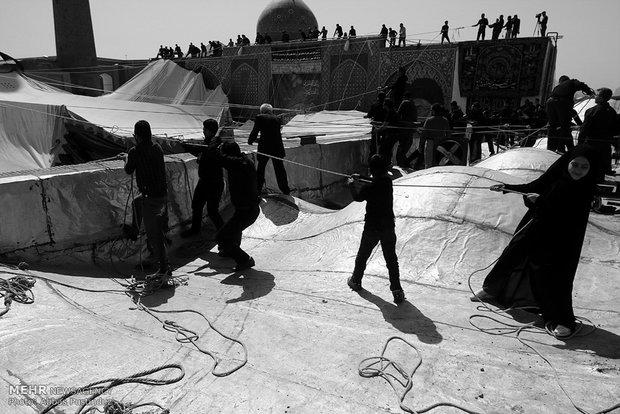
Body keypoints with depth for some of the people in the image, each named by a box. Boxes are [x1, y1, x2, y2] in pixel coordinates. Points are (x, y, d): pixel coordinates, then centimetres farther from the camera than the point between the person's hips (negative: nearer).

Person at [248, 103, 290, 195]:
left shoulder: (260, 117, -3)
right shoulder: (276, 118, 9)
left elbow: (255, 131, -4)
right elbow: (277, 133, 14)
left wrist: (250, 141, 14)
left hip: (264, 147, -3)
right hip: (277, 147, 3)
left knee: (260, 168, 11)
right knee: (279, 168, 11)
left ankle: (257, 189, 14)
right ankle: (285, 190, 15)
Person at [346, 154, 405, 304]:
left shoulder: (369, 188, -21)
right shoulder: (388, 181, -7)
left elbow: (357, 197, 0)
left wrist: (351, 185, 18)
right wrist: (358, 183, 19)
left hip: (372, 228, -3)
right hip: (388, 227, 3)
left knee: (362, 256, 19)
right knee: (391, 259, 8)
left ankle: (356, 281, 37)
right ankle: (397, 290, 4)